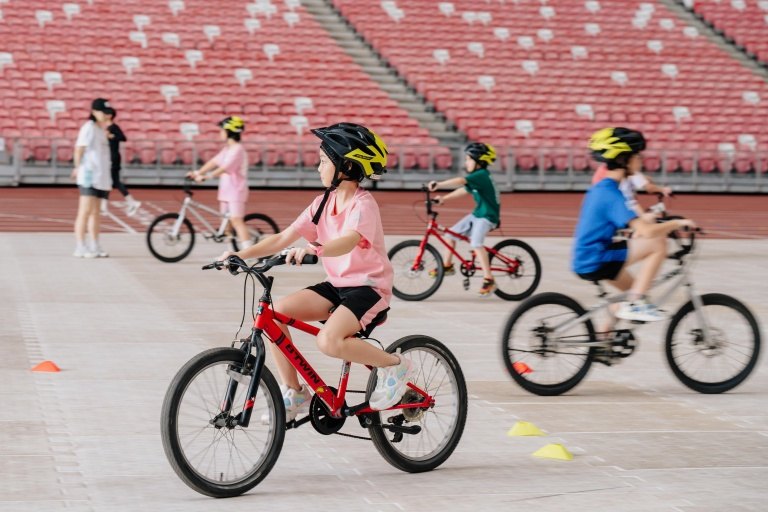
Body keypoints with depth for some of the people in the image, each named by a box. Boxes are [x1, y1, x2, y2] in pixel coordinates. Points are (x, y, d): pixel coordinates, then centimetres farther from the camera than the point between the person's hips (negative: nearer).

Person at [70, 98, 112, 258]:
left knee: (95, 212, 11)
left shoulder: (102, 129, 18)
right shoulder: (89, 127, -7)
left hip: (101, 177, 9)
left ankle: (95, 246, 15)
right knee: (85, 211, -9)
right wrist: (78, 167, -20)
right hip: (89, 176, -9)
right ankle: (80, 247, -9)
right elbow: (79, 149, -13)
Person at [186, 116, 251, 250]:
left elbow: (224, 167, -25)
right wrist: (196, 173, 4)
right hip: (226, 189, 10)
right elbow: (214, 162, 13)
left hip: (236, 190, -10)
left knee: (237, 221, -16)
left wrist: (206, 177, -32)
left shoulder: (237, 149, -14)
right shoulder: (227, 149, 15)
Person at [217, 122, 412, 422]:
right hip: (336, 284, 8)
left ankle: (394, 365, -6)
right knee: (275, 314, -12)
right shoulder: (325, 202, 6)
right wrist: (241, 254, -11)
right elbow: (283, 238, 1)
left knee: (329, 341, -31)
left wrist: (313, 250, -54)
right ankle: (293, 393, -1)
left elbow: (348, 242, -36)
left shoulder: (363, 204, -15)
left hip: (369, 287, -7)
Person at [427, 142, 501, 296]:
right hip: (477, 214, 10)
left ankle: (489, 280, -25)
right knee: (451, 234, 9)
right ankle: (447, 266, 27)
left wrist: (439, 184, -39)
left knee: (476, 243, -29)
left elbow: (461, 181, -33)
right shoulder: (476, 177, 10)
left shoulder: (482, 175, -20)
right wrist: (444, 199, 4)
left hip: (487, 216, -10)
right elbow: (464, 190, 13)